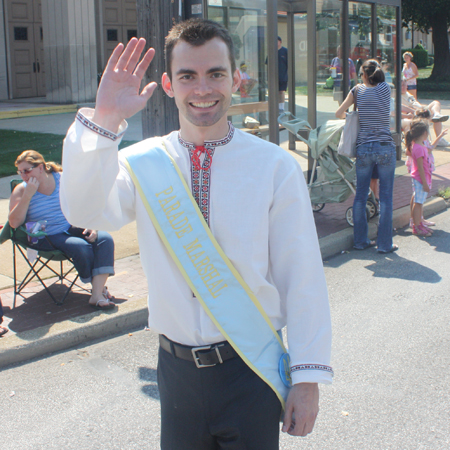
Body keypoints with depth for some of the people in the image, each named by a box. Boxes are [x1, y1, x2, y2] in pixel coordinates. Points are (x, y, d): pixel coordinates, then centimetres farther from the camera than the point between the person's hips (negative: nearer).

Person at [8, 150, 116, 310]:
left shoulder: (63, 179, 0)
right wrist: (28, 195, -23)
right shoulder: (21, 190, -5)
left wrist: (91, 226, -9)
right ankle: (99, 285, -1)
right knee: (82, 248, -29)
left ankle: (97, 294, -27)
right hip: (46, 239, -4)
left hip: (72, 229, 4)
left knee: (105, 239, -21)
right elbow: (14, 223, -18)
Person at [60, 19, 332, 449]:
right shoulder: (143, 162, -2)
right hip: (177, 368, 2)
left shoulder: (276, 167, -8)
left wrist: (307, 376, -6)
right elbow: (83, 210, -19)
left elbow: (303, 278, -7)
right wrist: (104, 120, -27)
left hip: (252, 368, -2)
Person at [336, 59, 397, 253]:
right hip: (385, 148, -1)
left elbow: (339, 113, 8)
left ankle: (360, 240, 19)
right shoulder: (386, 88, 0)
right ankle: (384, 243, 9)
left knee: (360, 195, 12)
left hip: (363, 148, 1)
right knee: (385, 197, 5)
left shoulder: (358, 90, 2)